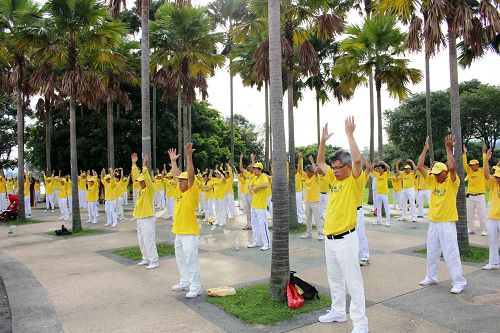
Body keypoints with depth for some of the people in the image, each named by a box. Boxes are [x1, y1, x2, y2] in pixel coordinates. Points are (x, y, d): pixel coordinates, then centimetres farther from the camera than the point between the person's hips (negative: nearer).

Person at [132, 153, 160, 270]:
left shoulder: (150, 188, -10)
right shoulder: (141, 188, 11)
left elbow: (147, 178, -25)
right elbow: (137, 176, 14)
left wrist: (144, 166, -30)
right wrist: (134, 163, 11)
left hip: (147, 218, -9)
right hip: (140, 218, 9)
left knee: (149, 240, -8)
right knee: (141, 240, 14)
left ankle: (154, 261, -4)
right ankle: (146, 259, 25)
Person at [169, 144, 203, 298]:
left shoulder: (192, 192, -10)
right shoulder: (180, 191, 11)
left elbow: (191, 175, -23)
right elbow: (176, 175, 21)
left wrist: (189, 157, -28)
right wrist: (173, 160, 24)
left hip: (190, 233, -9)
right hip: (179, 232, 9)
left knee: (191, 260, -5)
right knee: (181, 259, 18)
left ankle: (196, 288, 3)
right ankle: (185, 282, 31)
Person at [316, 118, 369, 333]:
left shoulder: (354, 181, -10)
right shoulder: (334, 179, 11)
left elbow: (357, 159, -27)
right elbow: (320, 162, 20)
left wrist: (349, 134, -20)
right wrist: (323, 140, 10)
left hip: (345, 238, -8)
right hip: (329, 238, 8)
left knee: (353, 281, -2)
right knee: (334, 279, 19)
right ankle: (338, 312, 34)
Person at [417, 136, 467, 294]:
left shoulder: (452, 182, -9)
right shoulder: (433, 180, 6)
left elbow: (452, 167, -28)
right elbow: (420, 167, 2)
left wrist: (449, 149, -23)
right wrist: (425, 148, 0)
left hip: (447, 223, -6)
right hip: (433, 222, 6)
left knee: (451, 253, -3)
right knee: (432, 252, 15)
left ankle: (459, 282, 8)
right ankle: (431, 277, 29)